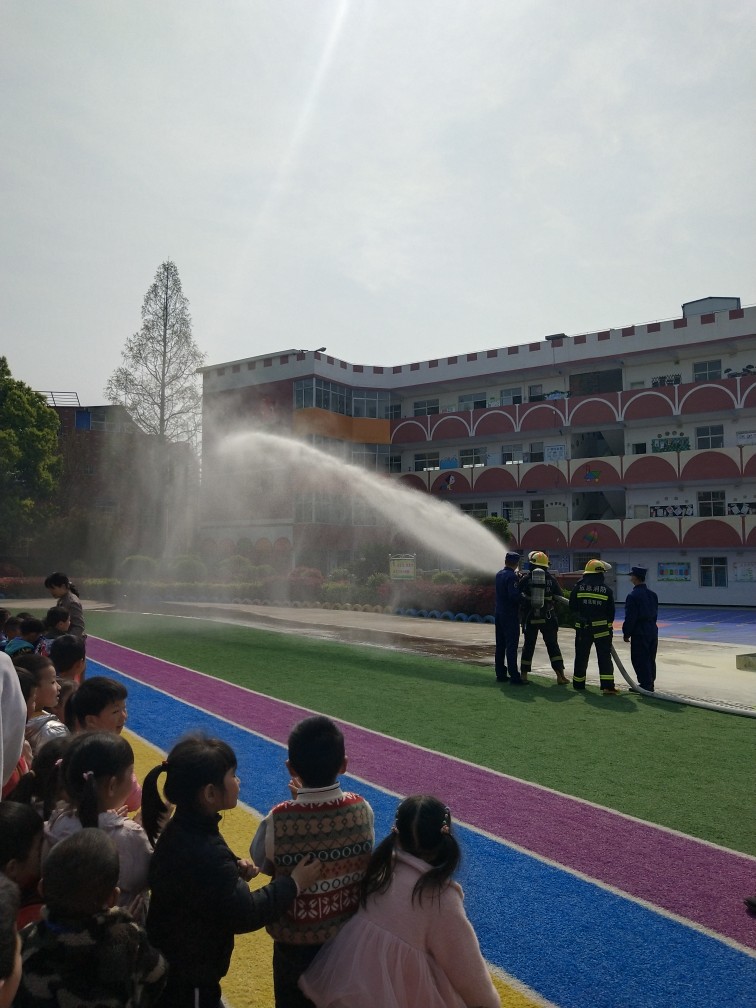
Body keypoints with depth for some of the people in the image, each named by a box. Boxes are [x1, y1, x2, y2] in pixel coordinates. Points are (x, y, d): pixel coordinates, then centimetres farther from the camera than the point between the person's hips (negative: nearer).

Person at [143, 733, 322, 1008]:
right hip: (187, 982, -9)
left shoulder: (184, 828, -5)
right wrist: (294, 883, -17)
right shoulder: (202, 853, -34)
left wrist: (235, 868, -4)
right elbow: (244, 914, -28)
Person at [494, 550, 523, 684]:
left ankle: (500, 674, 16)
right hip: (510, 616, -8)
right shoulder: (512, 577, -16)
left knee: (500, 645, 12)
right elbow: (514, 596, -24)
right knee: (511, 647, -6)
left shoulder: (499, 575, 10)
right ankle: (514, 677, -6)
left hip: (499, 614, 8)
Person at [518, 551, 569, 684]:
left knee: (528, 645, 10)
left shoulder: (525, 579, -1)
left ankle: (524, 674, 14)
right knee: (553, 645, 6)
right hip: (547, 618, 0)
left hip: (530, 618, 0)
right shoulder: (551, 579, 2)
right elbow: (560, 597, 8)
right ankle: (560, 675, -2)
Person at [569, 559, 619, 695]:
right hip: (602, 627, -1)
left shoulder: (578, 587, -3)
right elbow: (611, 612, 1)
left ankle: (578, 683, 23)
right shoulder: (607, 590, -4)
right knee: (605, 657, 1)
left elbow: (572, 607, 3)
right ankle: (608, 686, -6)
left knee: (581, 656, 13)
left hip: (582, 627, 1)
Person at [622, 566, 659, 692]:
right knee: (650, 660, 15)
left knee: (640, 660, 0)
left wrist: (626, 633, -7)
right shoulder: (653, 594, 8)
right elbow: (655, 613, 15)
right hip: (653, 631, 8)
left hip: (639, 633, -8)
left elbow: (630, 617, -16)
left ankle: (646, 685, 2)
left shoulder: (633, 596, -16)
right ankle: (650, 684, 23)